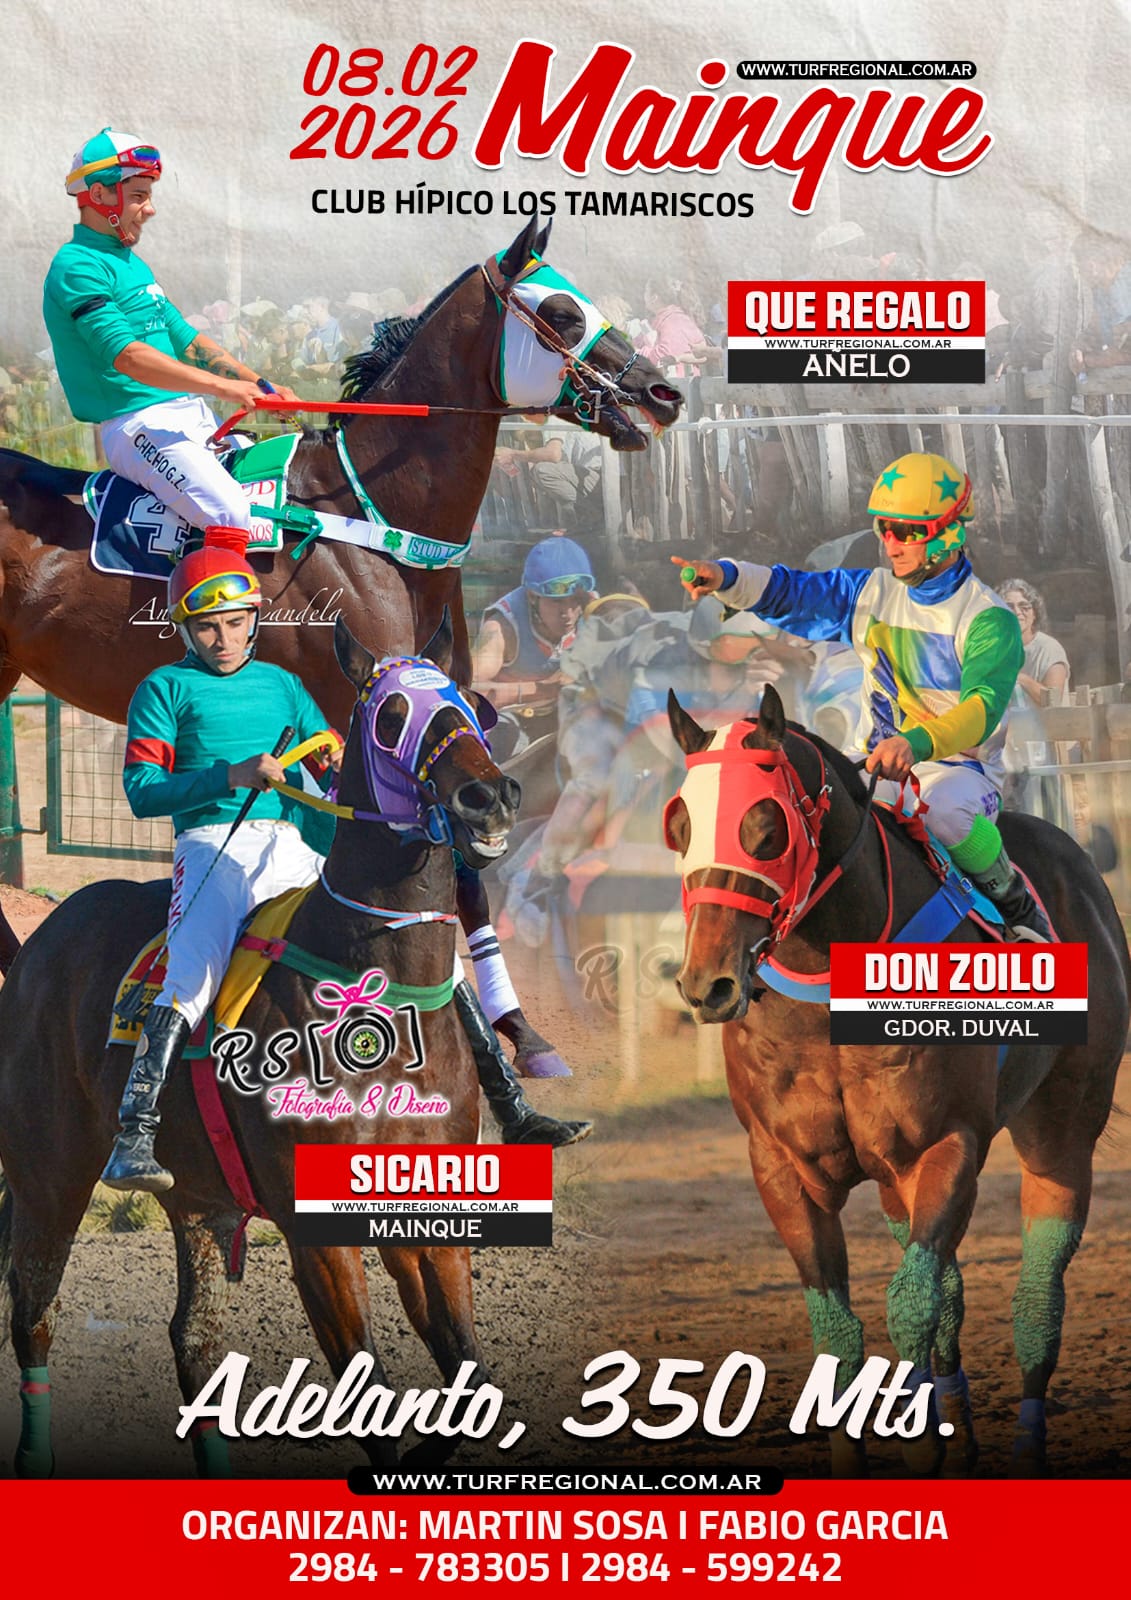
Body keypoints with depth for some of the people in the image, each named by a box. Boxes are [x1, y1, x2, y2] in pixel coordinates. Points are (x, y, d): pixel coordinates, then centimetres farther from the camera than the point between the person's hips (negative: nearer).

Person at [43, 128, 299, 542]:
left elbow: (186, 340, 21)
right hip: (138, 424, -10)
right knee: (233, 517, -28)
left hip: (193, 415, 10)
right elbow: (128, 356, -22)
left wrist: (261, 387, 9)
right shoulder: (77, 267, -11)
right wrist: (222, 386, -26)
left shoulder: (134, 265, 21)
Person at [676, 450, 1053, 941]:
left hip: (959, 768, -5)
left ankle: (1017, 903, -14)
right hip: (877, 767, 5)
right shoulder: (873, 593, 8)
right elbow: (792, 593, 5)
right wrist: (726, 577, -17)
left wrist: (917, 743, -46)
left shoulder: (988, 619, -12)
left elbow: (983, 708, -27)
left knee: (945, 810, -40)